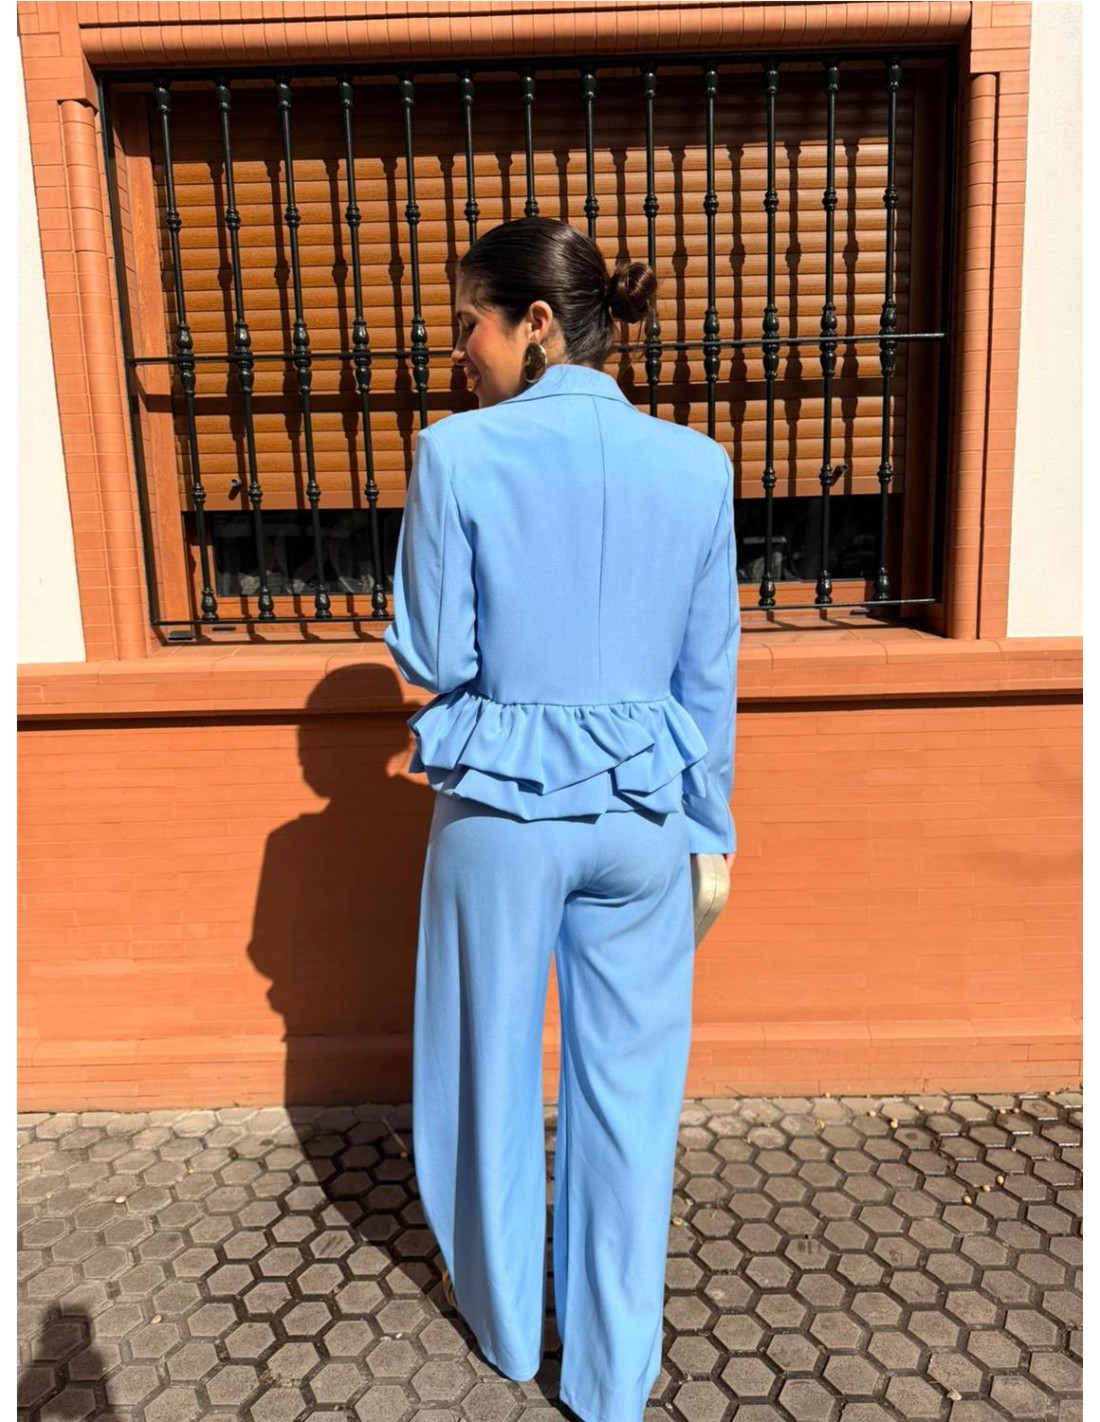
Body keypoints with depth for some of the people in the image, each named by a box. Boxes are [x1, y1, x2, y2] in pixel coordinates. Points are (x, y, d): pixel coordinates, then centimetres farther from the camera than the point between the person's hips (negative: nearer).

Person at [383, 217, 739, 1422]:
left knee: (496, 1072, 19)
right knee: (628, 1087, 16)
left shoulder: (458, 454, -13)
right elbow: (709, 675, 1)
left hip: (501, 808, -2)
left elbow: (431, 661, -10)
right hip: (642, 812, 3)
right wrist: (708, 825, 11)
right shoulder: (694, 465, -3)